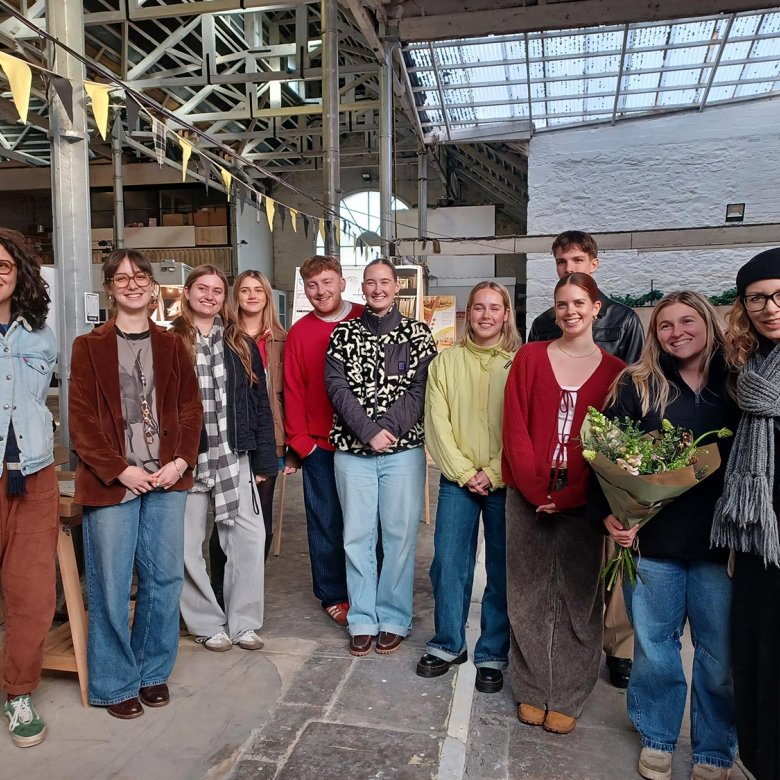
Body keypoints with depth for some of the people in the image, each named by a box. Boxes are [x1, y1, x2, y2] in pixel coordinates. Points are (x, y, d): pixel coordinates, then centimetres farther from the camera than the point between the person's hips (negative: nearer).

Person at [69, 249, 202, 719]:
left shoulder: (171, 346, 10)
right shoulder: (89, 347, 2)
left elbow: (192, 408, 8)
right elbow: (81, 419, -3)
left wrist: (182, 460, -6)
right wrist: (119, 469, -12)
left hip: (167, 480, 3)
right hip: (111, 483, -2)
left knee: (165, 578, 8)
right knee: (111, 587, 4)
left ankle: (154, 672, 27)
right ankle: (116, 684, 22)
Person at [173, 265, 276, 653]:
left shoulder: (241, 345, 8)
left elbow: (260, 404, 8)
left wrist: (264, 459, 4)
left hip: (234, 457, 2)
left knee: (249, 537, 1)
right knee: (187, 544, 5)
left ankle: (243, 621, 18)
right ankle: (208, 624, 23)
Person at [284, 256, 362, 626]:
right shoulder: (299, 332, 3)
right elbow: (293, 390, 3)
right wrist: (299, 440, -2)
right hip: (319, 444, 0)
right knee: (325, 523, 7)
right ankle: (333, 596, 24)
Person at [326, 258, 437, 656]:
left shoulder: (417, 334, 5)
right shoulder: (343, 334, 8)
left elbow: (421, 388, -4)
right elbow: (337, 386, -2)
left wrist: (387, 427, -16)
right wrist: (368, 431, -13)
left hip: (403, 448, -1)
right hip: (352, 448, 1)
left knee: (400, 535, 4)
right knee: (357, 535, 7)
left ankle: (393, 619, 20)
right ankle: (362, 620, 20)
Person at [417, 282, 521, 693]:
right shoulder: (446, 361, 4)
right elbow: (437, 423, 1)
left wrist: (494, 473, -11)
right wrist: (464, 472, -7)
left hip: (505, 481, -1)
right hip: (457, 479, 1)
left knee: (502, 570, 7)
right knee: (448, 563, 5)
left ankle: (492, 655, 24)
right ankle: (447, 644, 26)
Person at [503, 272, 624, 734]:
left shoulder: (613, 370, 2)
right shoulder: (530, 357, 2)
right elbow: (515, 427, -3)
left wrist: (569, 496, -12)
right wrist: (536, 489, -11)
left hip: (581, 501, 0)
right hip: (529, 497, 0)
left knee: (578, 597, 8)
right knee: (529, 596, 9)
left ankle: (567, 699, 25)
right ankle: (531, 691, 26)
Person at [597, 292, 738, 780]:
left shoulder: (738, 386, 4)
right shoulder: (636, 386, 0)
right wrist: (608, 514, -15)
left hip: (720, 541, 1)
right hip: (652, 539, -1)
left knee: (720, 655, 11)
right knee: (654, 647, 12)